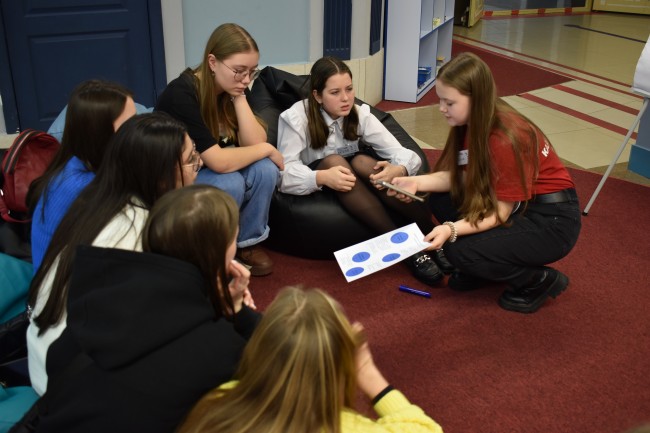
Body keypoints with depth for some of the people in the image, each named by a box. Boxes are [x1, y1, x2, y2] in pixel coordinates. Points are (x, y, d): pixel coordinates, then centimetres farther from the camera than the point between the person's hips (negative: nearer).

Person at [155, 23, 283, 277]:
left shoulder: (231, 89, -7)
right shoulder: (181, 94, -30)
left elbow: (254, 143, -15)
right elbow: (219, 162, -34)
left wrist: (239, 96, -23)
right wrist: (267, 149, -21)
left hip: (208, 170, 6)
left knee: (265, 169, -20)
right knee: (230, 183, -33)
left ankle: (248, 242, 1)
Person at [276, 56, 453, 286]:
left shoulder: (360, 114, -11)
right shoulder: (296, 118, -19)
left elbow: (406, 154, -17)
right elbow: (285, 172, -26)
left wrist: (398, 169, -41)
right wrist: (322, 177, -45)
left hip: (357, 180, 2)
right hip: (316, 189, -2)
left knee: (363, 162, -31)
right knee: (333, 161, -33)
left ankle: (430, 236, -27)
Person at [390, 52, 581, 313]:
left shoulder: (507, 139, -29)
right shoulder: (471, 123, -4)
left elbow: (500, 213, -23)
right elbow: (458, 176, -2)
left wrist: (451, 229, -34)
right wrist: (417, 182, -16)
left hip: (552, 219, -8)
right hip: (515, 206, 9)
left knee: (460, 251, -21)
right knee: (440, 200, -3)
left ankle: (540, 280, 1)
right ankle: (479, 268, 10)